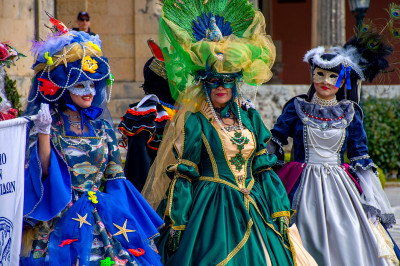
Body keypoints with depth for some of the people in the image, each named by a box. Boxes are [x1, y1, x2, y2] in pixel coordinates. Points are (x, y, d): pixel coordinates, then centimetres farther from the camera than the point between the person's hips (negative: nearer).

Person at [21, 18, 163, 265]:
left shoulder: (101, 126, 10)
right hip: (58, 223, -3)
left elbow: (115, 179, 11)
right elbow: (41, 172, -11)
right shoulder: (47, 122, -1)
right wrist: (43, 133, -22)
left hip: (102, 222, 3)